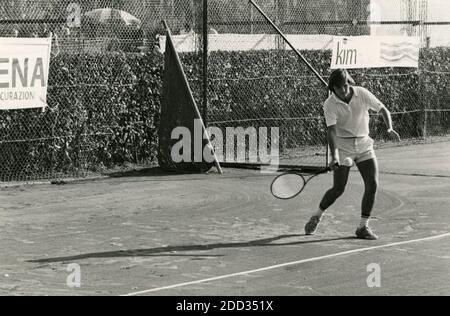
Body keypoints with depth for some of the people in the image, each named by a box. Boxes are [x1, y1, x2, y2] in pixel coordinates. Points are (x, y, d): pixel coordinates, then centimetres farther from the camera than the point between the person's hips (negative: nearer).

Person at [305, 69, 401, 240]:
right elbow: (332, 131, -22)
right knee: (338, 189, -7)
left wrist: (390, 129, -15)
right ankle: (317, 216, 18)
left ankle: (363, 227, 1)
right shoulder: (330, 104, -13)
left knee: (372, 184, -9)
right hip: (343, 146, -3)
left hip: (364, 144, 3)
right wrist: (334, 157, -34)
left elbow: (383, 110, 3)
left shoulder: (362, 94, -7)